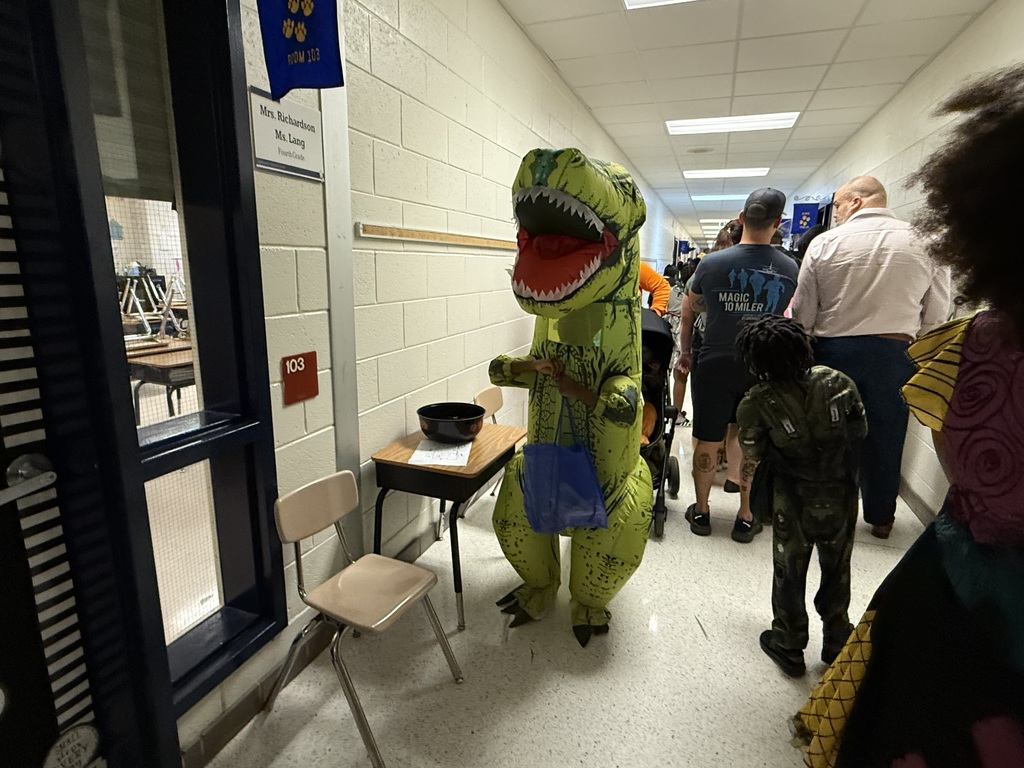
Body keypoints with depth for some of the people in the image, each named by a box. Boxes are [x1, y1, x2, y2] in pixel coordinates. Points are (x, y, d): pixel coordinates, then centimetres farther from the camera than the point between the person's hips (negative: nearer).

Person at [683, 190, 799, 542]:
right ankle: (746, 517, 22)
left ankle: (701, 511, 23)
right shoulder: (790, 269, -5)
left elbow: (693, 304, 9)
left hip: (715, 363, -1)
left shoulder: (712, 263, -10)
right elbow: (784, 314, 12)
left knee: (707, 439, 10)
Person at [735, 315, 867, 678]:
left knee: (790, 573, 17)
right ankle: (837, 641, 43)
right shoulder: (838, 382, -12)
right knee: (837, 570, 24)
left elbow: (754, 453, -10)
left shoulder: (757, 404, -22)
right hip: (842, 497, 3)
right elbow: (860, 430, 1)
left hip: (794, 503, -3)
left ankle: (789, 646, 34)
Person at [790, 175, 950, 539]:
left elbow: (802, 312, -6)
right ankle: (880, 517, 30)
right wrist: (903, 332, 19)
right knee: (885, 434, 14)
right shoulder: (923, 243, -1)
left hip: (833, 350, -1)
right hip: (895, 353, 2)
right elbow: (937, 314, 2)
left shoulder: (825, 243, -6)